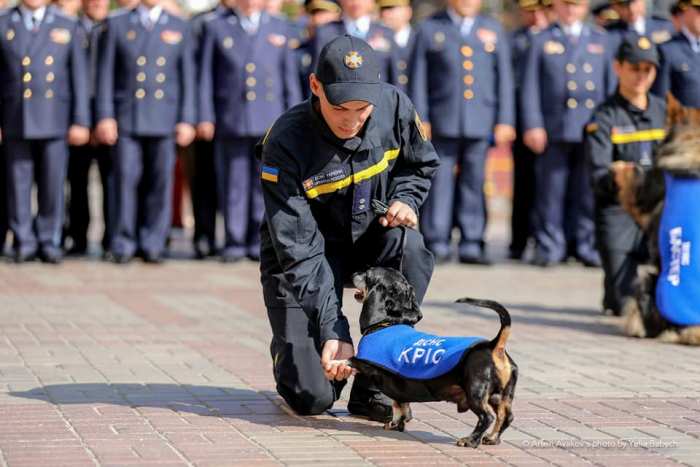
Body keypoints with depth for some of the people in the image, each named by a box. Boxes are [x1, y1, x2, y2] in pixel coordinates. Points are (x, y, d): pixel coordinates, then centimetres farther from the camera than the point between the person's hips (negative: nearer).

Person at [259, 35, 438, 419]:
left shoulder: (394, 107, -15)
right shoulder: (286, 143, -27)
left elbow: (421, 163, 9)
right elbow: (299, 251, -28)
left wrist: (405, 200, -14)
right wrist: (333, 330, -35)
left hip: (368, 238, 4)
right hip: (308, 254, -4)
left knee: (408, 246, -34)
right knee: (313, 397, -17)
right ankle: (292, 348, 23)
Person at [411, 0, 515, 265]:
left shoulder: (493, 30, 14)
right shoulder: (430, 29, 8)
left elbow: (504, 79, 11)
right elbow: (419, 78, 5)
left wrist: (505, 121, 4)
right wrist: (420, 119, -3)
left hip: (480, 121, 2)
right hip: (443, 121, -2)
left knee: (474, 183, 3)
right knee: (439, 181, -3)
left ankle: (471, 245, 7)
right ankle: (436, 244, 2)